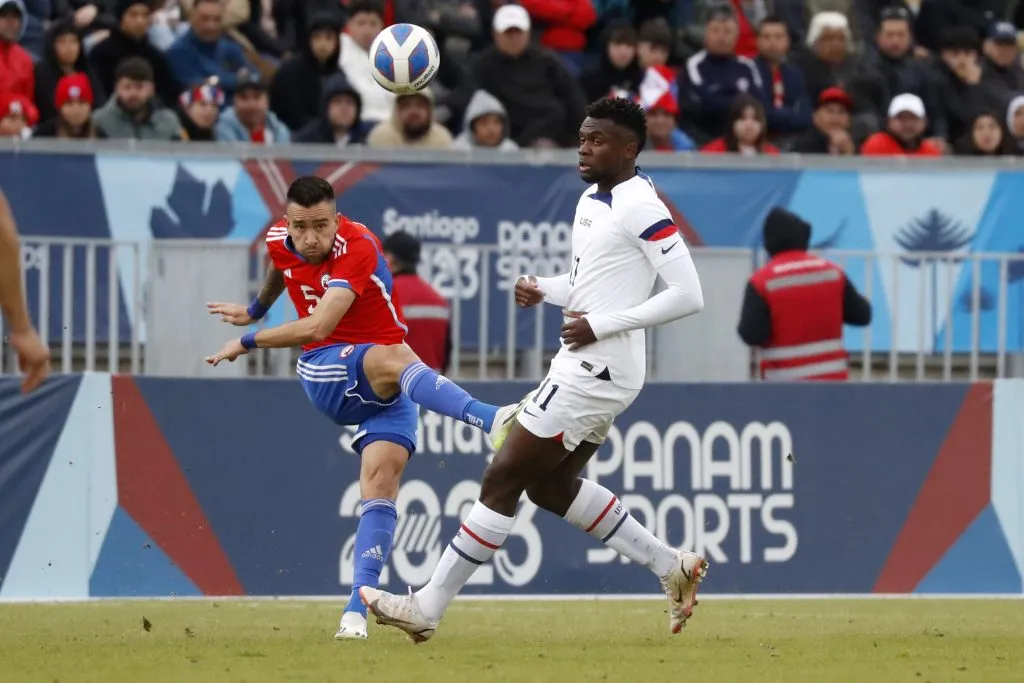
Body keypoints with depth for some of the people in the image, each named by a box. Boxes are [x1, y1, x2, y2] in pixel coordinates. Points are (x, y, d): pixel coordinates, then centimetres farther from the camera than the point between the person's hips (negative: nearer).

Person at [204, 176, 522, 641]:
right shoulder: (279, 240, -2)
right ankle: (491, 419, -58)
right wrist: (256, 310, 46)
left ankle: (356, 610, -23)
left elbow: (317, 326, -31)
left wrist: (248, 341, -21)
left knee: (381, 481, -20)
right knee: (392, 359, -33)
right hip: (323, 374, 2)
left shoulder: (358, 249, -22)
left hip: (384, 389, -2)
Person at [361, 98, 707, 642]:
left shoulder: (639, 208, -16)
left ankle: (428, 608, -2)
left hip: (595, 370, -11)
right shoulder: (592, 200, 13)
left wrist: (602, 326, -20)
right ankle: (672, 567, 23)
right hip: (585, 368, 11)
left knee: (503, 478, -7)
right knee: (552, 486, 19)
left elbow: (688, 295, -20)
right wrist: (542, 290, 5)